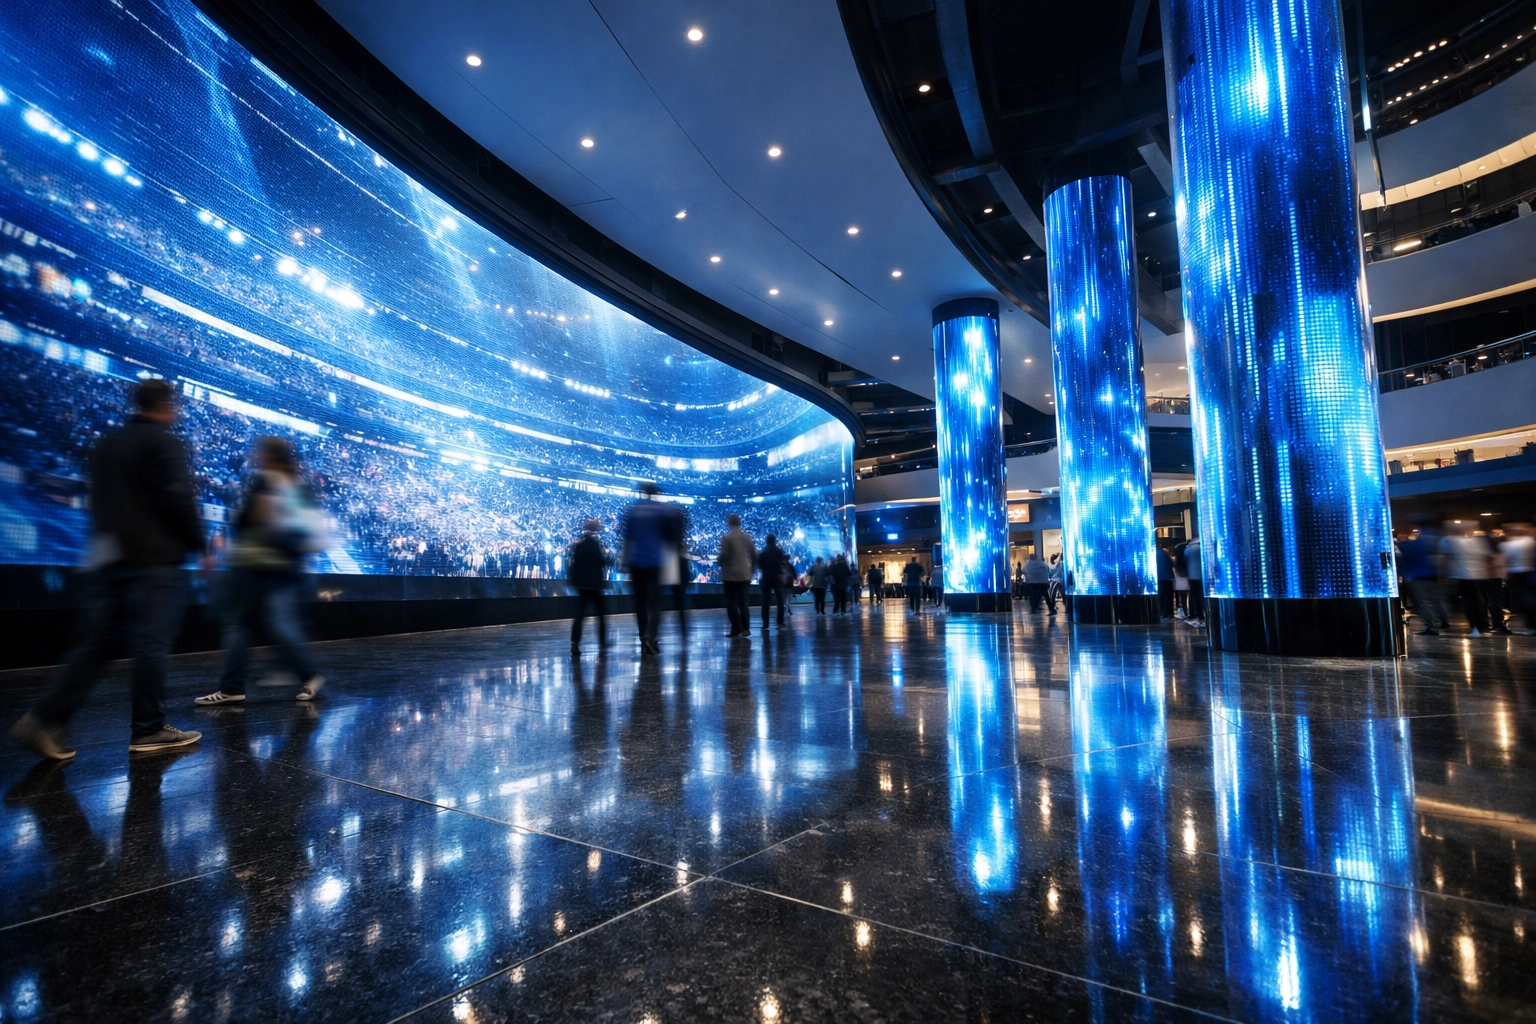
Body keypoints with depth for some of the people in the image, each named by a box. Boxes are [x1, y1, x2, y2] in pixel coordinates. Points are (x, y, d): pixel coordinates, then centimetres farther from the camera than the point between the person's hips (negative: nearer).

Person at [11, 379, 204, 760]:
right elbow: (178, 500, -14)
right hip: (152, 559, -8)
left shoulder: (106, 443, 17)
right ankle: (149, 729, 4)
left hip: (105, 558, 8)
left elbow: (101, 500, 22)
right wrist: (197, 543, -4)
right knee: (150, 644, -2)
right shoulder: (165, 443, -9)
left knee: (94, 644, 10)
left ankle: (45, 719, 2)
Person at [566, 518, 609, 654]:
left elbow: (571, 562, 7)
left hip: (580, 583, 5)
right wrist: (606, 555, 6)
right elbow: (602, 562, -12)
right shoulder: (595, 544, -11)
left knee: (579, 615, 6)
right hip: (594, 583, -5)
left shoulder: (577, 544, 5)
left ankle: (575, 643, -4)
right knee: (600, 614, 8)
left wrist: (571, 579, 13)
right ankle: (602, 642, 14)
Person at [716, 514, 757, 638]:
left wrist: (718, 561, 6)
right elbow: (755, 555, 5)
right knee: (743, 602, 11)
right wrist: (752, 568, 17)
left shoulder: (726, 537, -10)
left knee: (732, 603, 2)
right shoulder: (748, 537, 5)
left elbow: (723, 555, -15)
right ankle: (745, 628, 6)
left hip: (730, 574, -5)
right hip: (745, 574, 5)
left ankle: (736, 629, 0)